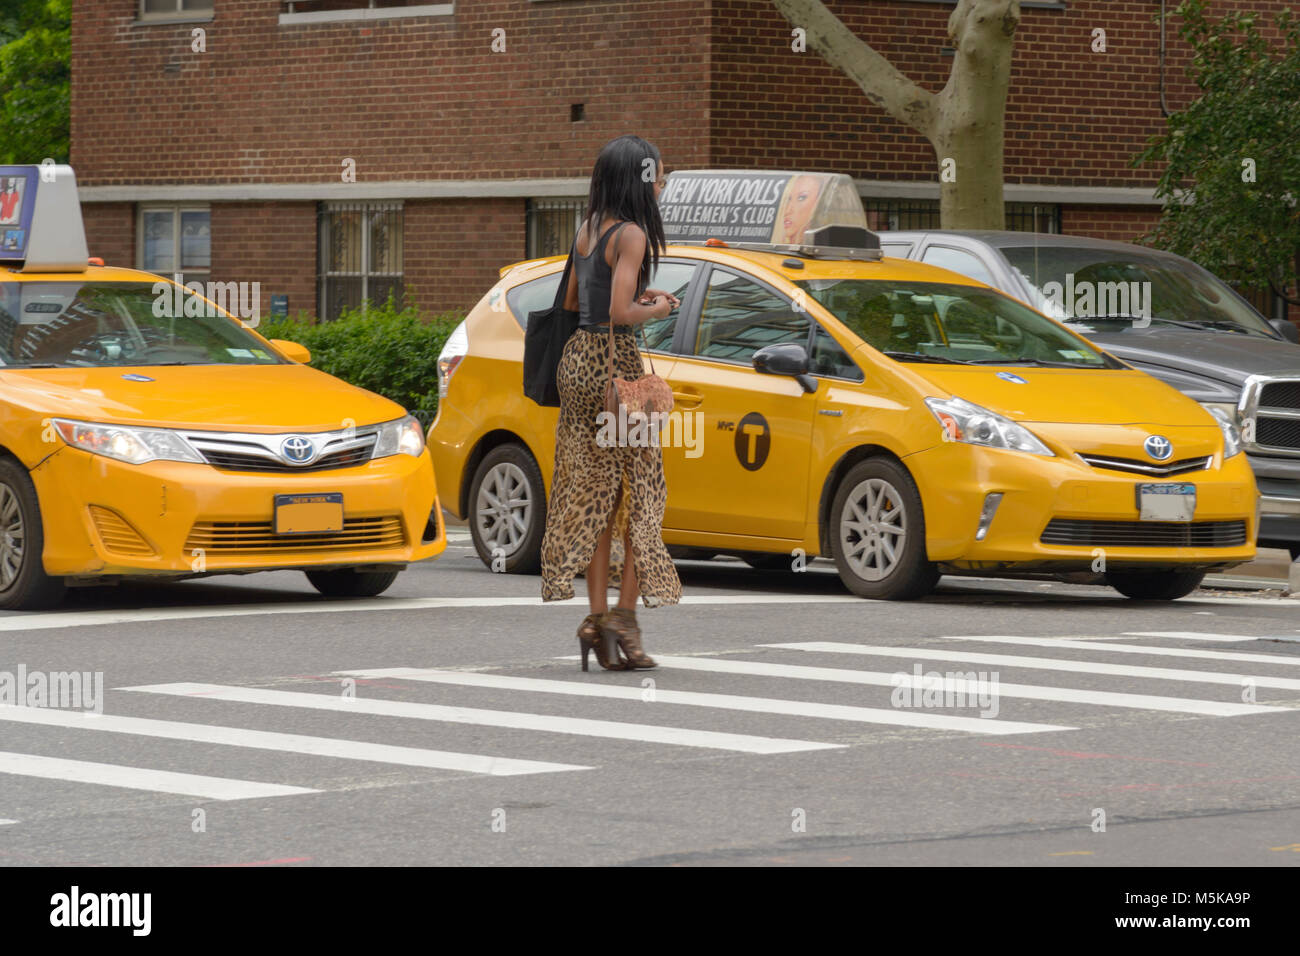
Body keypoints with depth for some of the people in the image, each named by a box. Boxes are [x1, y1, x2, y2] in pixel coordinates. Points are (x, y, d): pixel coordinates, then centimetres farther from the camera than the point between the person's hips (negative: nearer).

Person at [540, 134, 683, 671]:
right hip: (614, 361, -8)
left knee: (596, 491, 9)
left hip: (577, 359, 8)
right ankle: (624, 611, -5)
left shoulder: (587, 230, 11)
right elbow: (620, 313, -22)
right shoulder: (631, 235, -14)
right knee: (641, 488, 1)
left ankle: (597, 615, 8)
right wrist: (656, 309, -4)